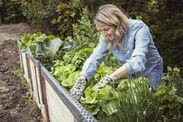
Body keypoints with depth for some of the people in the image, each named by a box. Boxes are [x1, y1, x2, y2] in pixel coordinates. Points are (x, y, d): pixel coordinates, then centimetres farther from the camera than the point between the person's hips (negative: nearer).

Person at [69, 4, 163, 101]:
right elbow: (94, 58, -22)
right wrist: (81, 81, -40)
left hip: (150, 72, -4)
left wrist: (109, 78, -54)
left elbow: (137, 61, -44)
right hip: (130, 73, 4)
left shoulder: (139, 28, -31)